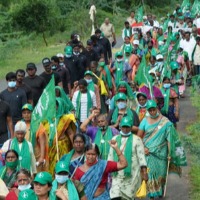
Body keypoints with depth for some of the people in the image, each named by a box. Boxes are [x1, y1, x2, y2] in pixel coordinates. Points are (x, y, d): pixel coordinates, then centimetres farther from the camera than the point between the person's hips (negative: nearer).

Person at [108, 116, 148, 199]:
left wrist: (144, 171, -13)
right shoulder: (115, 139, 11)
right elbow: (110, 156, 15)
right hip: (118, 174, 3)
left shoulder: (136, 139, -2)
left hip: (132, 173, -3)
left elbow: (141, 155, -7)